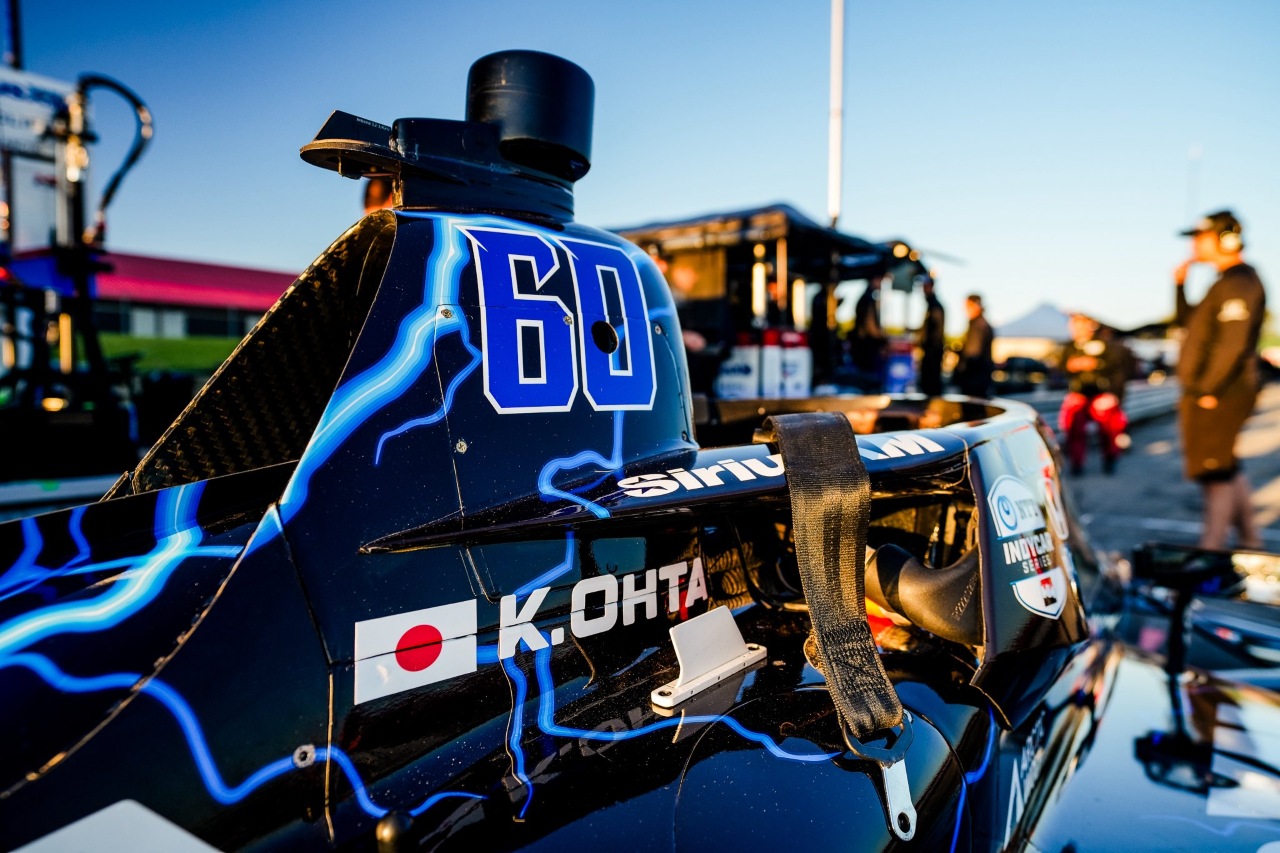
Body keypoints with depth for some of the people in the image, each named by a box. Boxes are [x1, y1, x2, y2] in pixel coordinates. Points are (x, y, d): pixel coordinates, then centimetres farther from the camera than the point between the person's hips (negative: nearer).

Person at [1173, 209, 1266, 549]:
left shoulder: (1239, 284, -15)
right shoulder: (1227, 283, 16)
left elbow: (1233, 346, -23)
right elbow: (1190, 322, 25)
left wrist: (1207, 390, -21)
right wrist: (1180, 285, 14)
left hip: (1219, 396, -10)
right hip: (1206, 393, 10)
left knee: (1215, 472, -3)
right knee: (1226, 470, 18)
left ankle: (1210, 552, 6)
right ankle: (1250, 542, 29)